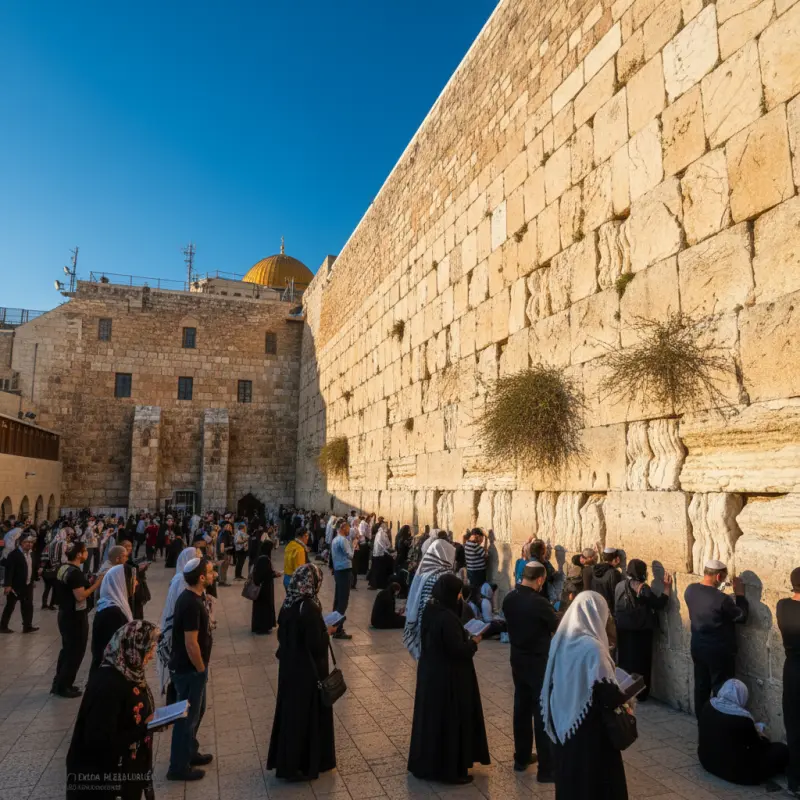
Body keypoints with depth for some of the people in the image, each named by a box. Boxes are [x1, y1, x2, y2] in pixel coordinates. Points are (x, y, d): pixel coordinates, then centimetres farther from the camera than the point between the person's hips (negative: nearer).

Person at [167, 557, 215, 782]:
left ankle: (190, 753, 40)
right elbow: (191, 644, -27)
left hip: (190, 667, 9)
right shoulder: (191, 604, -28)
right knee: (187, 716, 6)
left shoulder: (191, 597, 3)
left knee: (196, 711, 23)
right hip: (188, 669, -9)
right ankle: (179, 767, 22)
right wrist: (201, 669, -13)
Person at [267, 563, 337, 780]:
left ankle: (284, 761, 36)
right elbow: (316, 645, -24)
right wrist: (328, 632, -7)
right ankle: (299, 766, 22)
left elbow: (282, 634, 9)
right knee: (306, 714, 9)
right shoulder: (310, 608, -26)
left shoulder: (288, 604, -2)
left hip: (289, 667, 8)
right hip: (307, 671, -8)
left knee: (290, 711, 21)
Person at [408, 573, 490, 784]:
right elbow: (458, 650, -25)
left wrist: (464, 636, 10)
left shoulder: (430, 610, -1)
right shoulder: (447, 618, -29)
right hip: (447, 677, -9)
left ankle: (425, 763, 35)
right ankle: (450, 769, 22)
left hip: (430, 671, 9)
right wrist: (473, 642, -8)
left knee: (431, 717, 21)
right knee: (449, 720, 7)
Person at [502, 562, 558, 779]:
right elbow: (558, 629, -11)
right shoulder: (539, 603, -25)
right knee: (543, 712, 4)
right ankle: (546, 768, 12)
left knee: (521, 708, 18)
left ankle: (521, 757, 32)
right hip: (539, 663, -7)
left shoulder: (509, 598, -4)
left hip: (518, 659, 7)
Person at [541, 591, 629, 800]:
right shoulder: (592, 646, -24)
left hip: (562, 724, 7)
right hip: (588, 729, -7)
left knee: (568, 777, 21)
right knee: (595, 780, 11)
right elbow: (607, 695, -23)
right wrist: (624, 696, -2)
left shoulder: (560, 639, -2)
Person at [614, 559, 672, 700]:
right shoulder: (642, 588, -19)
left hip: (623, 629, 5)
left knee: (624, 659, 16)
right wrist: (667, 587, -9)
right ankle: (640, 693, 18)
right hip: (640, 631, -5)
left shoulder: (619, 585, 1)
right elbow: (659, 604, -16)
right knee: (640, 661, 9)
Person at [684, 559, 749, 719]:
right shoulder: (722, 599, -27)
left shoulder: (690, 590, -7)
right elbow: (742, 617, -10)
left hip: (697, 647, 6)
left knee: (701, 686, 18)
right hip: (719, 651, -6)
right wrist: (739, 593, -3)